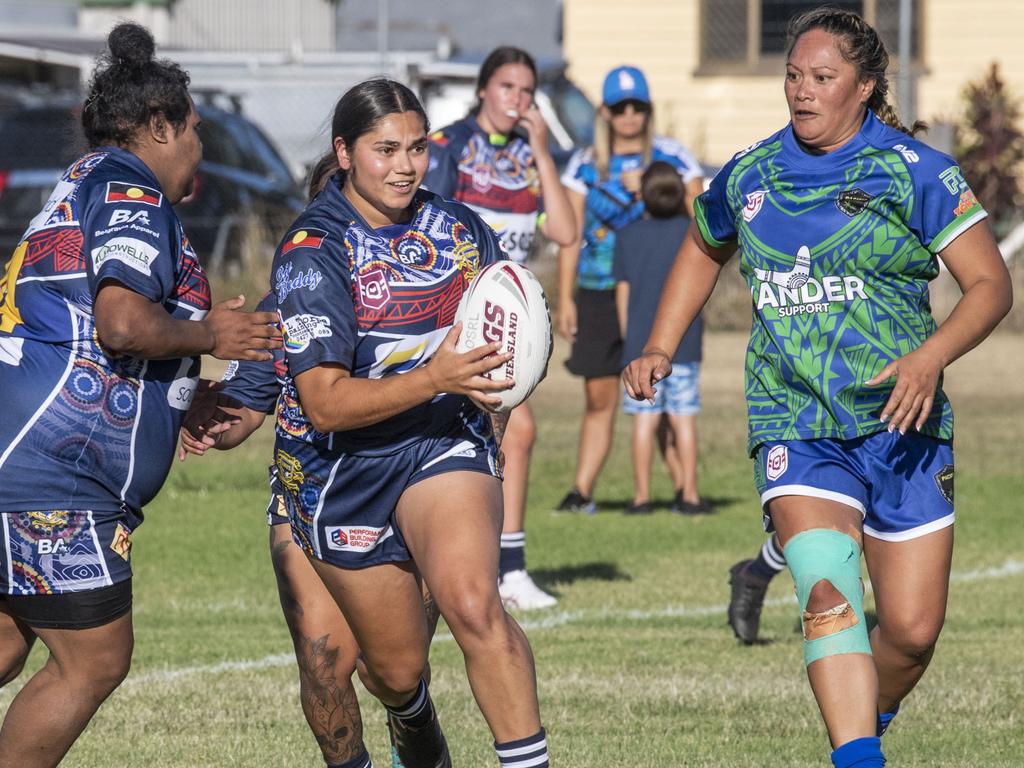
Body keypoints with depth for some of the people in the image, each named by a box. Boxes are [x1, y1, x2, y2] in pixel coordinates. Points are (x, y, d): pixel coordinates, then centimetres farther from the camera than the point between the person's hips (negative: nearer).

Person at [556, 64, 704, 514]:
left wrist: (646, 192, -10)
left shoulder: (671, 157, 5)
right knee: (599, 397, 2)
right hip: (599, 294, 2)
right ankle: (581, 491, 4)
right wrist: (565, 298, 2)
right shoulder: (586, 165, 9)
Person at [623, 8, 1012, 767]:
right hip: (794, 426, 1)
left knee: (912, 632, 1)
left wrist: (932, 356, -24)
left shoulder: (915, 171, -5)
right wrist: (659, 349, 16)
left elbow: (991, 285, -8)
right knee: (829, 596, -23)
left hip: (900, 426, -1)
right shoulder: (749, 175, 6)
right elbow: (702, 250, 27)